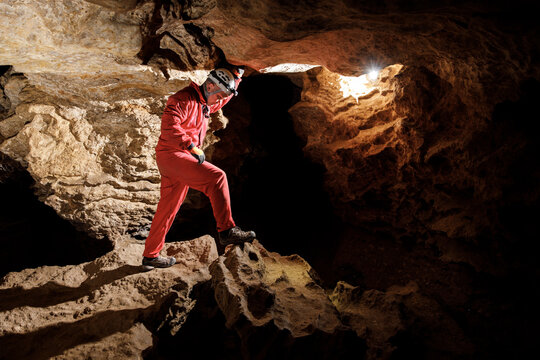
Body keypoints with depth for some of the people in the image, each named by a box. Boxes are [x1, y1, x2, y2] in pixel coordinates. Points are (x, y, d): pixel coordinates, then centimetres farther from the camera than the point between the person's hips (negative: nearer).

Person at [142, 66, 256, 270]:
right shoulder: (184, 98, -10)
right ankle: (227, 231, -22)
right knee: (216, 177, -21)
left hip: (178, 161, 10)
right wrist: (192, 146, -26)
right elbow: (169, 126, -24)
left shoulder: (206, 104, 20)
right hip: (171, 155, -10)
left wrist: (236, 76, 26)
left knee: (168, 209, 13)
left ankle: (150, 256, 22)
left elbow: (227, 94, 38)